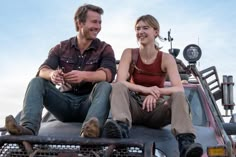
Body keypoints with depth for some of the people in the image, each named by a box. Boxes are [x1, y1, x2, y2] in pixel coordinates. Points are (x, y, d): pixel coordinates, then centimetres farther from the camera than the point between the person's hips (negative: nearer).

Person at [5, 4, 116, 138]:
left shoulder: (105, 49, 2)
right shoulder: (61, 48, 8)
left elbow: (108, 74, -18)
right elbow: (43, 71, -7)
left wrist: (84, 75, -39)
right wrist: (52, 74, -33)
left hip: (88, 103, -2)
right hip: (65, 101, 2)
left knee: (105, 86, -30)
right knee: (37, 82, -17)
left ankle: (90, 128, -58)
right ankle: (28, 128, -40)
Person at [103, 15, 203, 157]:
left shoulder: (166, 58, -2)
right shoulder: (129, 54, 0)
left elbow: (179, 88, -15)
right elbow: (120, 82, -15)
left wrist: (157, 92, -34)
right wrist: (145, 89, -32)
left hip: (156, 109, 0)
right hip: (134, 107, 0)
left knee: (179, 96, -28)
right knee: (118, 87, -26)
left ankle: (186, 142, -49)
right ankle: (122, 125, -52)